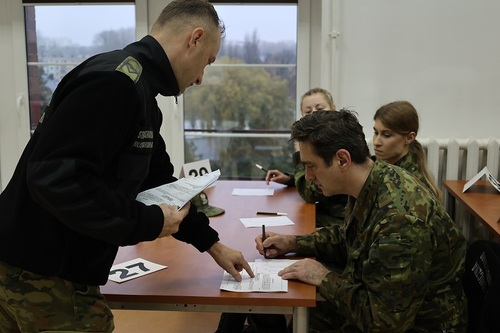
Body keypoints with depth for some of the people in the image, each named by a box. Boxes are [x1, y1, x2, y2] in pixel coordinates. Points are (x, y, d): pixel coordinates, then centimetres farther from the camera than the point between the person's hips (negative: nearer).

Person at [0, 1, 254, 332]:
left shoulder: (139, 92, 11)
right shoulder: (117, 81, -22)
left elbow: (159, 180, 18)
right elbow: (52, 177, -30)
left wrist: (210, 242, 20)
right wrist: (146, 223, -20)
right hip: (41, 272, -10)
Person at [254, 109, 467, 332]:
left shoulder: (399, 219, -33)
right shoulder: (367, 188, -5)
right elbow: (349, 240, 16)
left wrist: (324, 278, -18)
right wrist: (293, 243, 4)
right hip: (377, 307, 8)